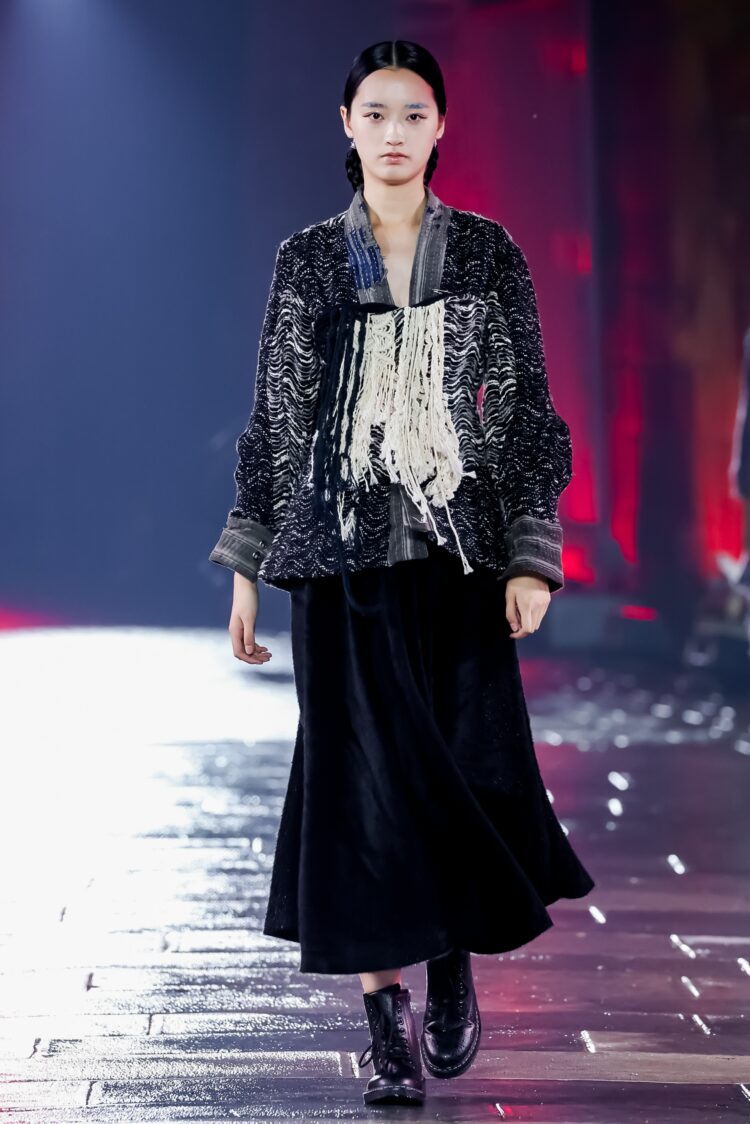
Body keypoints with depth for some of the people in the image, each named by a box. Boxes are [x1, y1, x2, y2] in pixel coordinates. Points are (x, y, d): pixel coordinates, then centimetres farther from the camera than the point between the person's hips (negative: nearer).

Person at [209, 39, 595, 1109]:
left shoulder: (488, 253, 4)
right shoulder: (308, 258, 4)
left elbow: (523, 408, 3)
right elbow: (276, 417, 6)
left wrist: (530, 555, -6)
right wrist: (247, 566, 3)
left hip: (459, 549, 0)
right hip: (343, 550, 0)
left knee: (466, 765, 0)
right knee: (365, 771, -2)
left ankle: (454, 964, 25)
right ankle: (387, 1014, 6)